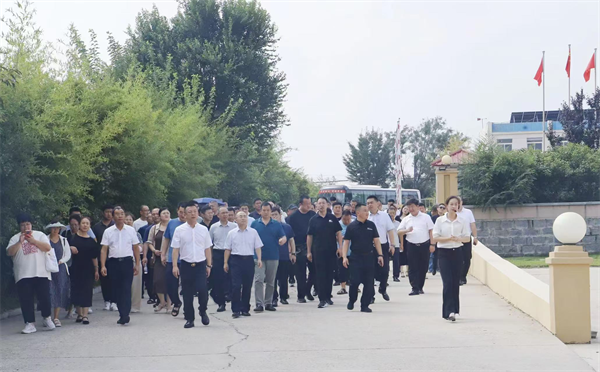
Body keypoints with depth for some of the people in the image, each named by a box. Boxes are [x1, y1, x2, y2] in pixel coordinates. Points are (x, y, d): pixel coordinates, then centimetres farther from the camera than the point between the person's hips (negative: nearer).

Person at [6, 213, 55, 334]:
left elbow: (48, 247, -4)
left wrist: (33, 241, -11)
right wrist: (20, 242, -14)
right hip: (23, 275, 1)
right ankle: (30, 324, 4)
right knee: (26, 300, -2)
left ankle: (47, 318, 21)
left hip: (41, 273, 0)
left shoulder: (39, 235, 9)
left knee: (44, 297, -1)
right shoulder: (15, 238, 9)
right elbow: (9, 252, -4)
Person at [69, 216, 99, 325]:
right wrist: (70, 248, -13)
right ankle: (79, 313, 17)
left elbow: (94, 257, 8)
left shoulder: (92, 241, 6)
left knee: (87, 291, -4)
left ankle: (85, 315, -4)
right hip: (75, 268, 0)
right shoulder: (73, 237, 2)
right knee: (76, 290, 4)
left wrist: (96, 270, 7)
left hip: (88, 269, 0)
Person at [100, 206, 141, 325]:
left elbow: (136, 248, 8)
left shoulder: (131, 230, 6)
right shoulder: (108, 232, 5)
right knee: (117, 290, 6)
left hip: (127, 262, -2)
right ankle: (123, 314, 16)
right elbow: (104, 249, 3)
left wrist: (137, 264, 4)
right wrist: (103, 266, -7)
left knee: (126, 289, -9)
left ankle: (124, 315, -12)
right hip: (113, 262, 2)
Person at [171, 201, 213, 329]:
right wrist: (175, 266, -7)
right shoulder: (179, 230, 1)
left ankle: (202, 311, 15)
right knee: (187, 294, 4)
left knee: (203, 290, -12)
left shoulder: (203, 229, 6)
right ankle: (189, 319, 15)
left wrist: (209, 265, 7)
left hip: (201, 264, 0)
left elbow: (207, 249, 10)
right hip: (186, 265, 0)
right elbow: (175, 249, 0)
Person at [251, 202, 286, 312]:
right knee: (259, 280, -11)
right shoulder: (255, 224, 5)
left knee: (270, 281, 9)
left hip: (273, 257, 2)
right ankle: (259, 304, -12)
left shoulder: (277, 225, 6)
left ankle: (268, 303, 19)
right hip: (258, 257, -2)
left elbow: (284, 237, 3)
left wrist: (282, 240, -20)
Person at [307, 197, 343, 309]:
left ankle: (328, 297, 18)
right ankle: (322, 299, -5)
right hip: (318, 251, -1)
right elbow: (309, 236, 6)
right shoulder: (313, 220, 4)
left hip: (332, 250, 1)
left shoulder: (332, 218, 4)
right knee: (321, 275, -3)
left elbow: (338, 233, 5)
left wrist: (340, 247, -4)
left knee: (330, 274, 8)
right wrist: (309, 251, 2)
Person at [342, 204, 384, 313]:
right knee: (354, 281, -7)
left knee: (369, 283, 1)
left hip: (369, 257, 3)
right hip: (355, 258, -3)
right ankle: (351, 300, 18)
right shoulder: (351, 226, -2)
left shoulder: (371, 225, 6)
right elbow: (346, 242, -1)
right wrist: (344, 257, -10)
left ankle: (364, 305, 10)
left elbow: (376, 240, 9)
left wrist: (380, 255, 1)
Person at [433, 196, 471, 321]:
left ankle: (454, 310, 18)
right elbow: (435, 238, -4)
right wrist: (448, 238, -18)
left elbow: (467, 238, 4)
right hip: (444, 253, -2)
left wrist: (458, 239, -17)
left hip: (457, 252, 2)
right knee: (448, 282, -11)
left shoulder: (462, 221, 4)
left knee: (456, 282, 6)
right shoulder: (440, 220, 0)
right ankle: (449, 311, -13)